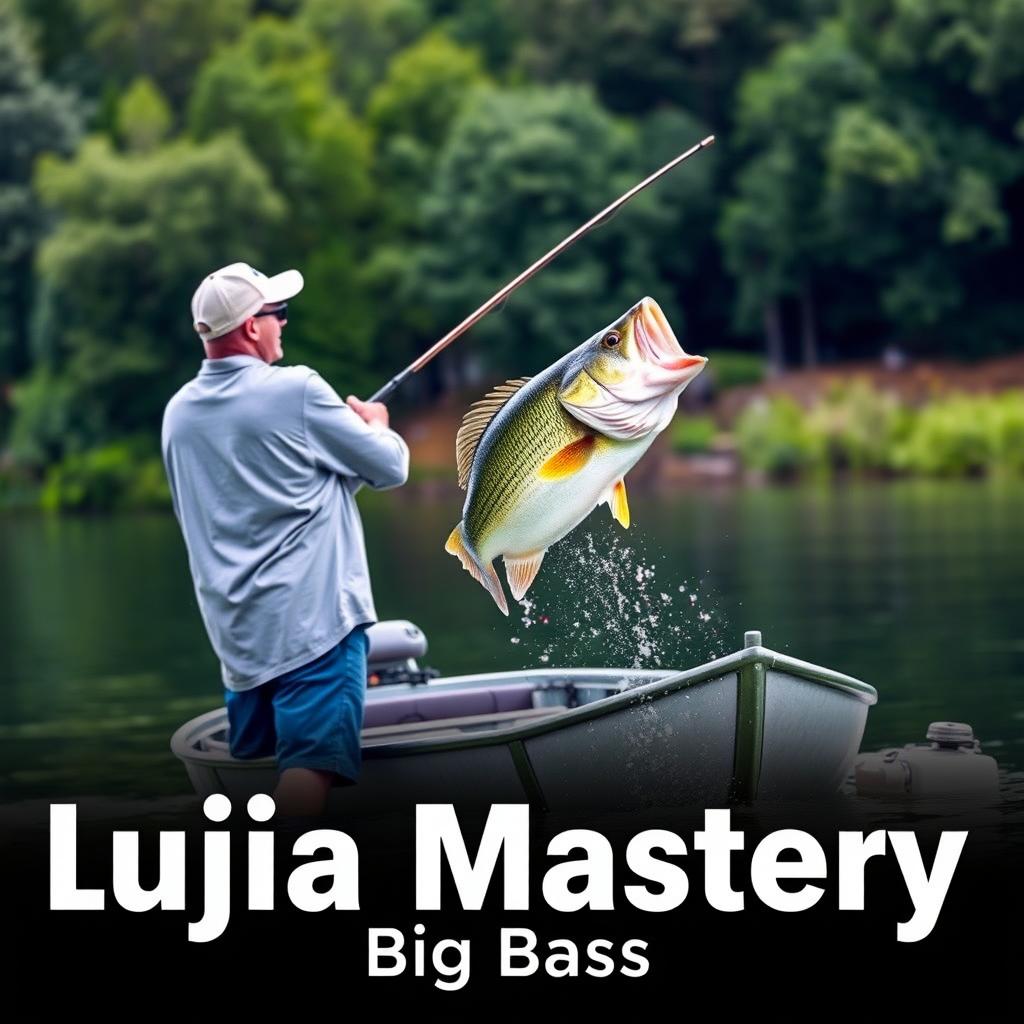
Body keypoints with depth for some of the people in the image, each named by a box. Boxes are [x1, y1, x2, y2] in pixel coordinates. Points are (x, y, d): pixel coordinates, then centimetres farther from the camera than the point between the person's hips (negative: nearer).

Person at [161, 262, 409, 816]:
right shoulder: (295, 390, -10)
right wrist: (375, 424, 21)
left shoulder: (179, 411, 7)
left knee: (248, 763, 17)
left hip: (233, 621, 7)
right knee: (311, 759, -12)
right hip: (311, 614, -7)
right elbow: (391, 468, -1)